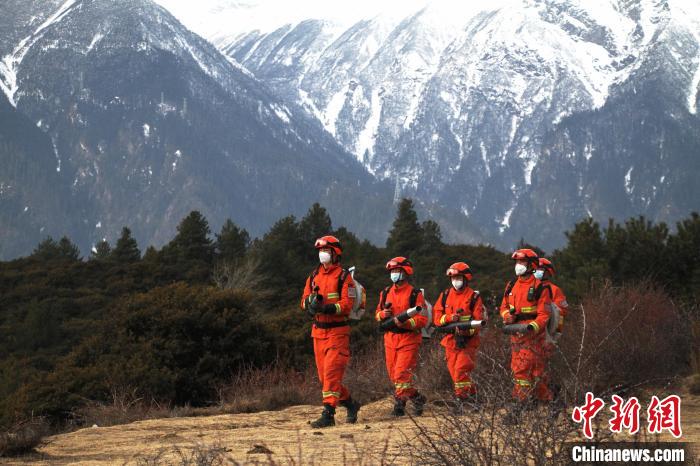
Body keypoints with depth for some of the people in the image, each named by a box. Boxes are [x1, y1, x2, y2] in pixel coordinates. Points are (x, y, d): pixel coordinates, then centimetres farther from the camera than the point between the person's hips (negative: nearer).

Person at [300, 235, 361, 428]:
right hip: (319, 331, 7)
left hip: (337, 331, -7)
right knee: (323, 374, 10)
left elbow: (347, 304, -15)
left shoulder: (344, 276, -6)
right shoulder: (314, 275, 13)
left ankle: (328, 414, -13)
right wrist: (311, 300, -13)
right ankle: (350, 404, 27)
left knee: (332, 372, -12)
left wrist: (328, 308, -29)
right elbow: (305, 300, 10)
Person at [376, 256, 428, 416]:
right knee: (393, 374, 9)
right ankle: (417, 398, 23)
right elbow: (378, 315, 19)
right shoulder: (385, 293, 12)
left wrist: (404, 322, -25)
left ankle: (400, 403, -5)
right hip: (390, 339, 7)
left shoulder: (415, 294, -6)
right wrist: (383, 314, -5)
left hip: (409, 340, -6)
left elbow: (422, 319, -11)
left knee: (402, 374, -14)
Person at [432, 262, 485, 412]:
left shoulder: (474, 297, -1)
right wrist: (449, 318, -15)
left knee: (461, 370, -16)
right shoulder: (445, 295, 10)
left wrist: (466, 331, -23)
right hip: (450, 340, 5)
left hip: (468, 341, -5)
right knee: (454, 371, 6)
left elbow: (478, 320, -6)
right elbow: (436, 318, 4)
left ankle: (460, 398, -8)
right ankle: (471, 394, 19)